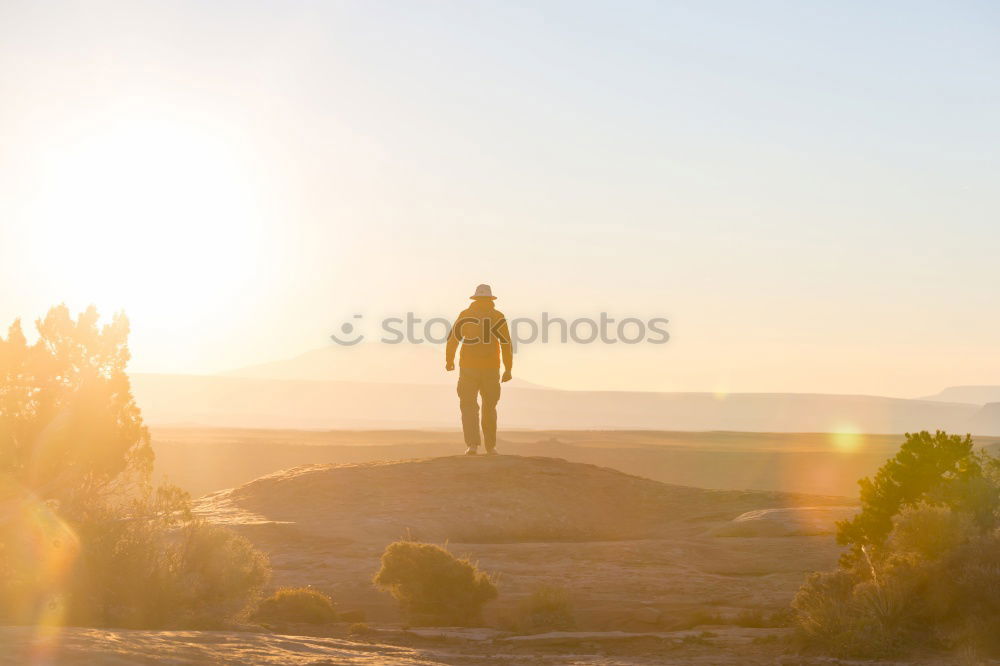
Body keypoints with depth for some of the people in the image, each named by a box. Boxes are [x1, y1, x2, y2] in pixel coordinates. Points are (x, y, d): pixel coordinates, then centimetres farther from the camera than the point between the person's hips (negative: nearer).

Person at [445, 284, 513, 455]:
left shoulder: (465, 315, 2)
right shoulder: (498, 317, 2)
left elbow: (452, 339, 2)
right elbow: (506, 344, -2)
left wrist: (449, 361, 17)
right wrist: (508, 369, 3)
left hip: (468, 369, -1)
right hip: (491, 369, 1)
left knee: (469, 407, 0)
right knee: (489, 408, 15)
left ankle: (472, 444, -17)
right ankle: (491, 447, 18)